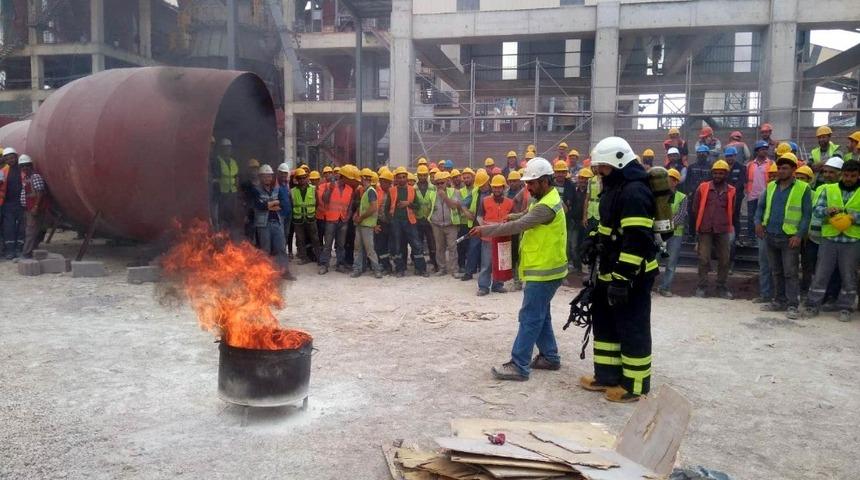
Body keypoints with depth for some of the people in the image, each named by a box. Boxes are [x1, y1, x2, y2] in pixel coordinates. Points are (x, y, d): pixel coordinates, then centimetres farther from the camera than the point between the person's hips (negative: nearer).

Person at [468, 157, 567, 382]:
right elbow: (525, 217, 18)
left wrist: (485, 230, -18)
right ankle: (550, 357, 27)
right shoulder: (544, 199, 13)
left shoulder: (547, 206, -21)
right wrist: (506, 218, -1)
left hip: (544, 271, -10)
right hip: (542, 269, 10)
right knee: (541, 316, 17)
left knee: (530, 318, -7)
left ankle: (519, 366, -2)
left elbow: (517, 226, -24)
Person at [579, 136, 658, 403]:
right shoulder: (615, 188, 14)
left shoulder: (635, 191, -20)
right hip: (611, 272, 11)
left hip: (632, 276, -11)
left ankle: (634, 384, 12)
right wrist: (594, 241, 9)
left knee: (632, 328, 0)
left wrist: (622, 278, -29)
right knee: (604, 322, 16)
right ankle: (607, 375, 27)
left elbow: (636, 240, -27)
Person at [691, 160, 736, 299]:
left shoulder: (731, 191, 3)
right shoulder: (703, 187, -1)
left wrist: (727, 224, 15)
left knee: (724, 260, 6)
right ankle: (701, 287, 8)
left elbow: (731, 211, 14)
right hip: (705, 230, -2)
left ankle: (722, 287, 18)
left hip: (723, 230, 2)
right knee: (703, 259, -2)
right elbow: (695, 209, 6)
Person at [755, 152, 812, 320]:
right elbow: (761, 206, 17)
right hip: (770, 236, 5)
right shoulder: (771, 186, 10)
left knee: (790, 273, -4)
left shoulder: (803, 188, -5)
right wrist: (758, 222, -1)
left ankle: (792, 306, 0)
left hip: (789, 238, -5)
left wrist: (799, 235, -14)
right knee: (776, 272, 13)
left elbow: (807, 214, -6)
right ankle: (779, 301, 23)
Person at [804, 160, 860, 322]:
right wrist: (827, 211, -17)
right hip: (829, 238, 1)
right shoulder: (829, 189, 7)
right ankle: (813, 305, 11)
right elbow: (817, 210, 3)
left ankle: (845, 308, 18)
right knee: (821, 273, 3)